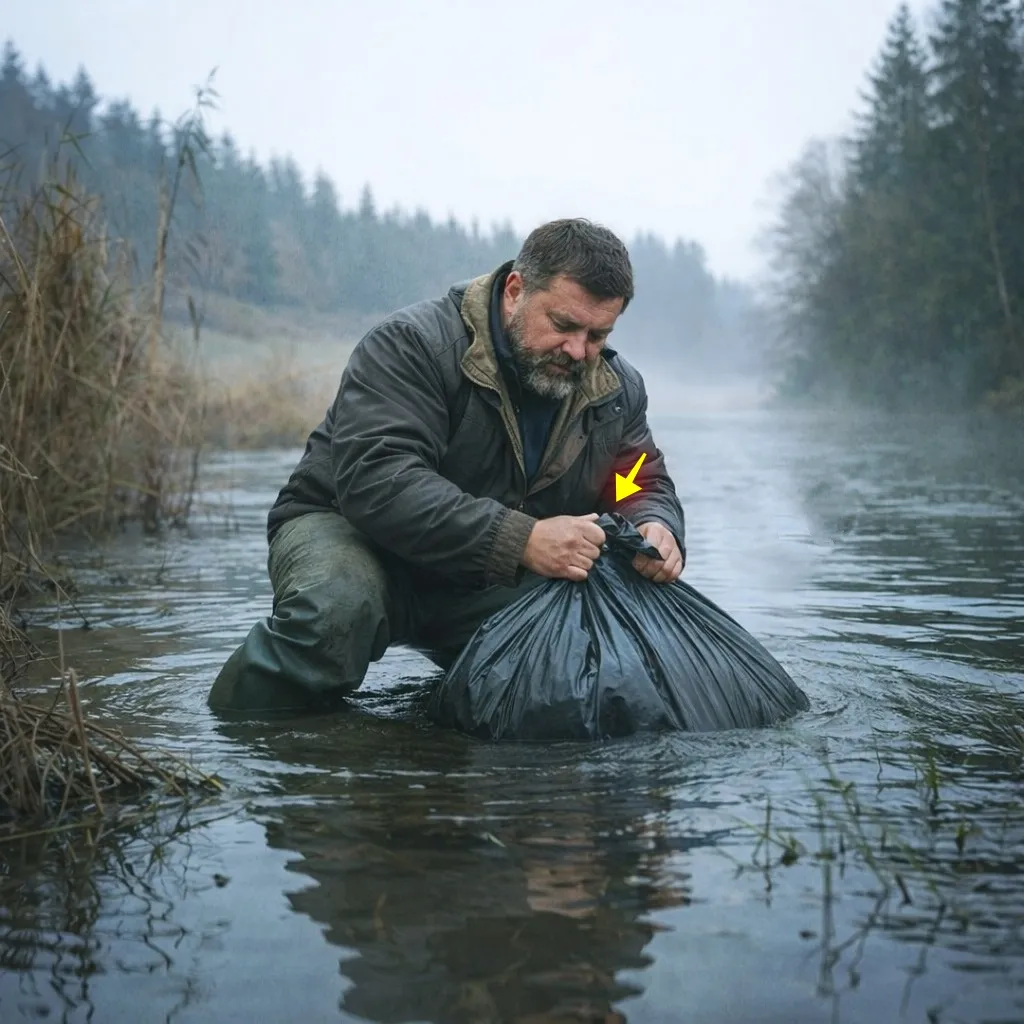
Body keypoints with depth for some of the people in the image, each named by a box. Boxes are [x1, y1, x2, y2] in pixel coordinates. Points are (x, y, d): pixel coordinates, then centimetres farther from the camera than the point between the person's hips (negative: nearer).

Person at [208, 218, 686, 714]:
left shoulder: (616, 389, -1)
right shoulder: (412, 344, -22)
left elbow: (645, 485, 9)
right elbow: (376, 480, -34)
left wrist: (657, 530, -19)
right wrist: (520, 540, -42)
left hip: (490, 589, 5)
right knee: (336, 609, -39)